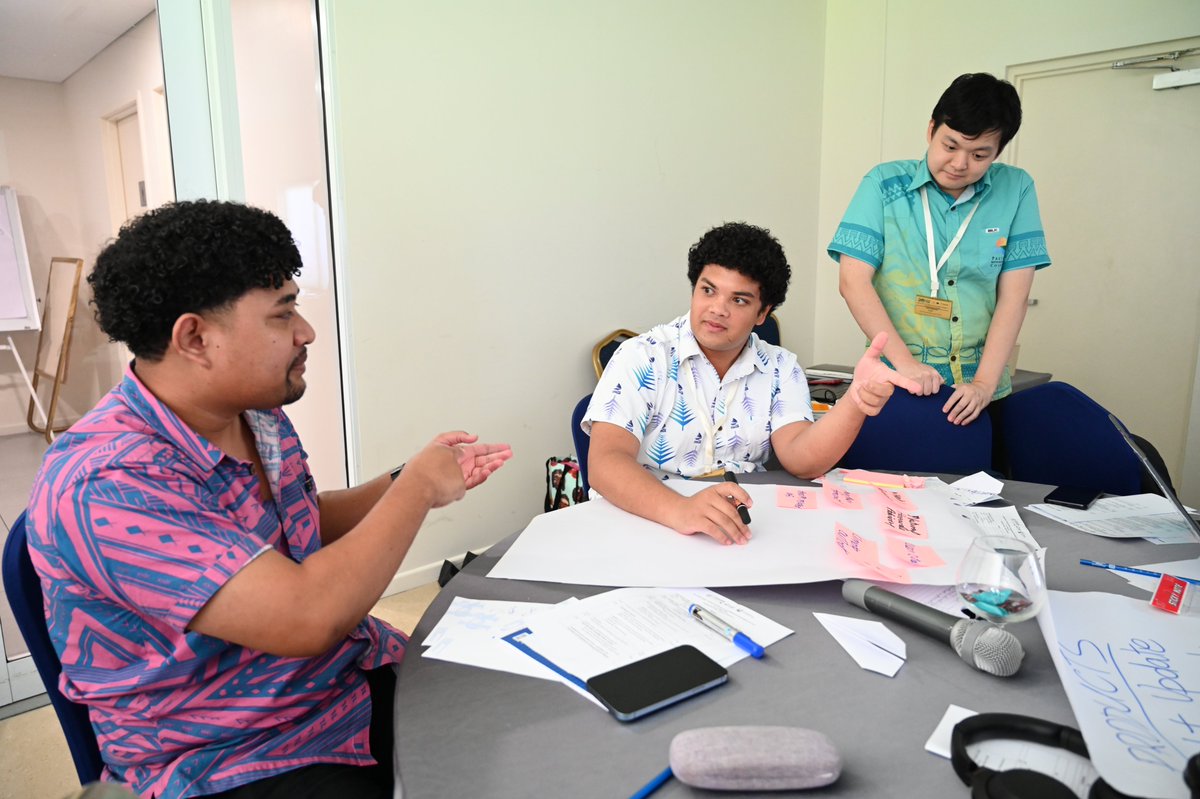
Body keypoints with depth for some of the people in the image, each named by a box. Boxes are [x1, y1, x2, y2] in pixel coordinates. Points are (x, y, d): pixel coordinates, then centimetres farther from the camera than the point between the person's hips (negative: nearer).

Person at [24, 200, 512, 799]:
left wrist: (401, 484, -1)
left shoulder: (257, 414, 0)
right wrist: (417, 487, -18)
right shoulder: (106, 485, -26)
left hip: (362, 679, 7)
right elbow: (306, 618, -32)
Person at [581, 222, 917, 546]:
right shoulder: (642, 358, -7)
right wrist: (679, 510, -38)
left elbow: (802, 459, -9)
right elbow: (606, 461, -20)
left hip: (746, 533, 3)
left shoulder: (779, 369, 5)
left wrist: (856, 400, -27)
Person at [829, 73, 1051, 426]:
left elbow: (1013, 296, -1)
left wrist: (985, 383, -12)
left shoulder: (1016, 189, 2)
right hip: (896, 383, -2)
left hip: (981, 387, 2)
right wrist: (904, 362, -17)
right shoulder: (884, 184, -3)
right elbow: (853, 281, -9)